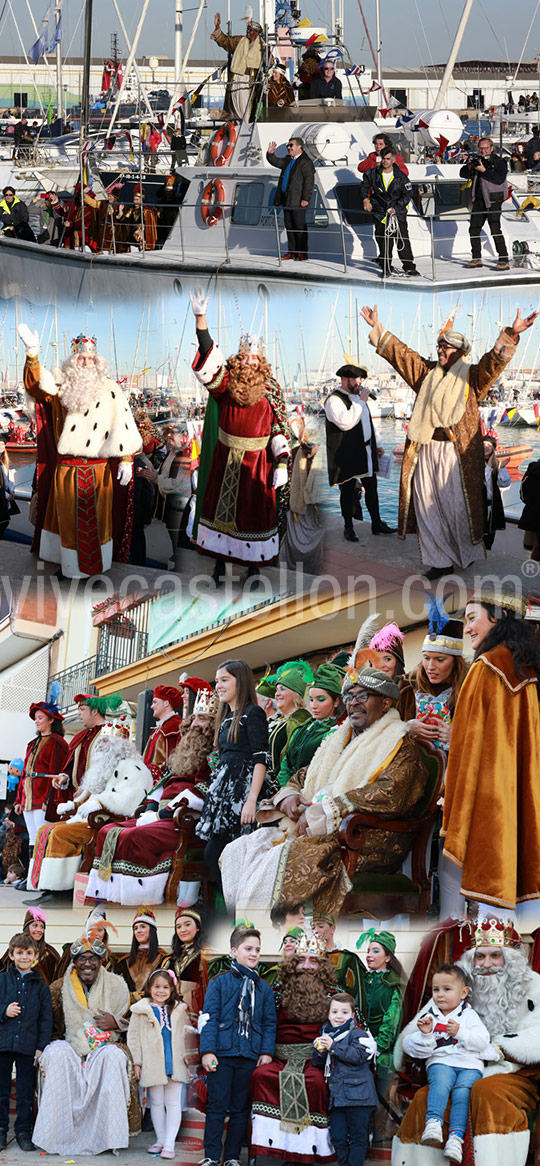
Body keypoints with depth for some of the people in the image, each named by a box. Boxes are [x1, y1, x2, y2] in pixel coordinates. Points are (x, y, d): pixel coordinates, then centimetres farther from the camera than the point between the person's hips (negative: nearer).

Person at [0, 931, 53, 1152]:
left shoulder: (40, 985, 5)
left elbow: (46, 1018, 5)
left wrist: (41, 1046, -1)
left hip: (27, 1045, 0)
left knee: (25, 1090, 6)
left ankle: (23, 1132, 15)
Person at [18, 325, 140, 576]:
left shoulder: (109, 391, 3)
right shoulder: (62, 388, 9)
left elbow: (122, 426, -3)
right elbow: (37, 384, -9)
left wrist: (126, 460, -11)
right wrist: (32, 351, -24)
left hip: (99, 470, -2)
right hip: (66, 469, 2)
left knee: (97, 517, 3)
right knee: (69, 518, 8)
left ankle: (97, 564, 11)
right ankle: (71, 566, 17)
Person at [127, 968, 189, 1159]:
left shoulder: (179, 1010, 9)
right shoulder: (141, 1010, 0)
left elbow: (185, 1034, 18)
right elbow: (133, 1037, 1)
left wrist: (186, 1054, 6)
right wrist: (136, 1062, -2)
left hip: (174, 1064, 2)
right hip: (153, 1064, -2)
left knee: (173, 1103, 0)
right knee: (156, 1102, 8)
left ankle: (169, 1144, 2)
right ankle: (160, 1140, 20)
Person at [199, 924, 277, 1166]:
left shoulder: (264, 989, 13)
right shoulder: (219, 983, 3)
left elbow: (269, 1023, 13)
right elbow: (209, 1018, -2)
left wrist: (267, 1052, 0)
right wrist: (207, 1050, -11)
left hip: (250, 1056, 3)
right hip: (222, 1054, -3)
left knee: (240, 1109, 8)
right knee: (217, 1107, -1)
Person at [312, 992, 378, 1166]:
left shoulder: (357, 1034, -3)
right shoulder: (326, 1035, 16)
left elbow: (358, 1055, -19)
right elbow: (317, 1063, 21)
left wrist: (333, 1047, -20)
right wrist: (319, 1051, -2)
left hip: (356, 1094, -6)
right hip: (336, 1096, 6)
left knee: (357, 1137, -1)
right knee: (337, 1138, 7)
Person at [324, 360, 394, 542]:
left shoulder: (357, 397, 17)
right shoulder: (334, 400, -13)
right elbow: (345, 422, -29)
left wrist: (376, 444, 24)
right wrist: (360, 401, -23)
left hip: (365, 452, 8)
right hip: (346, 455, -8)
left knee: (371, 487, 11)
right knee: (348, 491, 0)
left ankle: (376, 523, 21)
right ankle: (348, 528, 11)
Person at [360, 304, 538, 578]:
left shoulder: (471, 376, -1)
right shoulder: (427, 372, 13)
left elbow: (494, 362, -16)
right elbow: (400, 353, 19)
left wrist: (510, 335, -30)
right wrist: (377, 329, 19)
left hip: (455, 452, -5)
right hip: (425, 450, 5)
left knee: (456, 506, 0)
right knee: (427, 506, 4)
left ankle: (469, 554, 21)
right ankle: (441, 561, 12)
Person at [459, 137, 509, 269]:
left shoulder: (499, 161, -5)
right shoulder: (476, 159, 11)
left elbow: (499, 179, -18)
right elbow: (463, 174, 10)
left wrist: (484, 170, -23)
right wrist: (469, 166, -10)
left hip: (493, 200, -7)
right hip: (479, 199, 7)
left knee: (495, 230, -14)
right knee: (474, 229, 9)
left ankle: (504, 261, -12)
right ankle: (477, 259, 22)